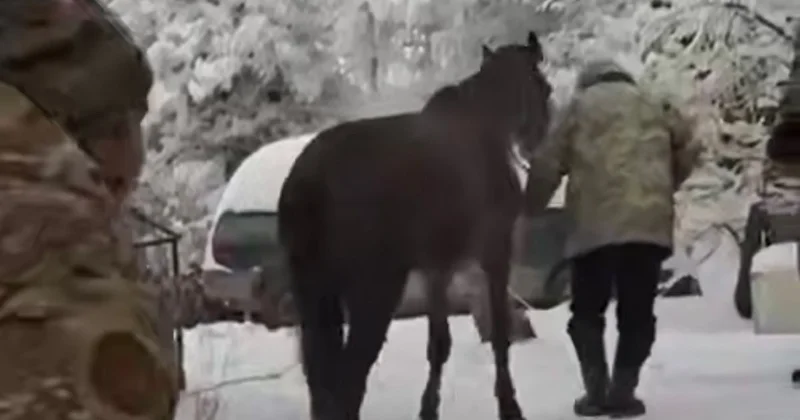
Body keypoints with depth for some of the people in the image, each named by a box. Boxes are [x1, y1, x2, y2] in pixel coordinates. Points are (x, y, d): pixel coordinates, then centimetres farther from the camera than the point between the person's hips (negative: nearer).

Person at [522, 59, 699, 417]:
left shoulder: (580, 105, 13)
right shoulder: (655, 105, 19)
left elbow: (547, 163, 6)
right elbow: (688, 147, 14)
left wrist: (530, 210, 17)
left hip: (593, 224, -1)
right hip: (649, 221, 1)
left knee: (587, 308, 11)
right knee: (637, 311, 7)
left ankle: (596, 390, 2)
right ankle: (622, 391, 0)